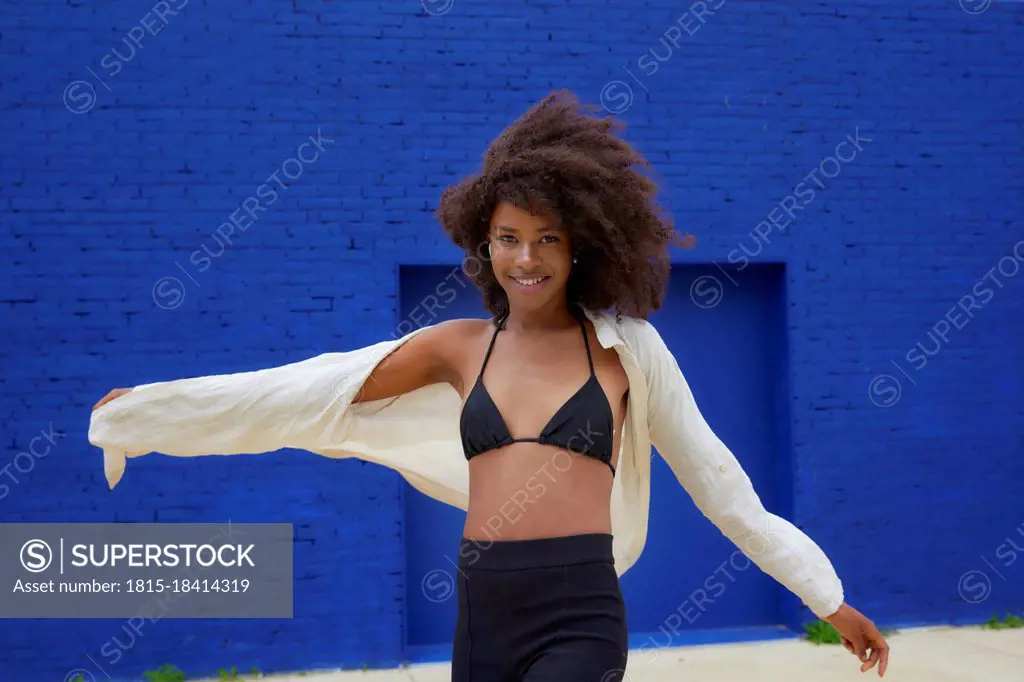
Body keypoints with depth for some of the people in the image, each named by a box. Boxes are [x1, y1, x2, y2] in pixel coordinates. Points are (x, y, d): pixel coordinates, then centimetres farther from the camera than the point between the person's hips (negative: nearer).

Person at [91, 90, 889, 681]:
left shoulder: (626, 346, 2)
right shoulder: (459, 347, 7)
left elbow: (714, 478, 7)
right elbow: (310, 390, 7)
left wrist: (830, 598, 9)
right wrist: (146, 409, 6)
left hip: (579, 617, -3)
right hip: (482, 616, 3)